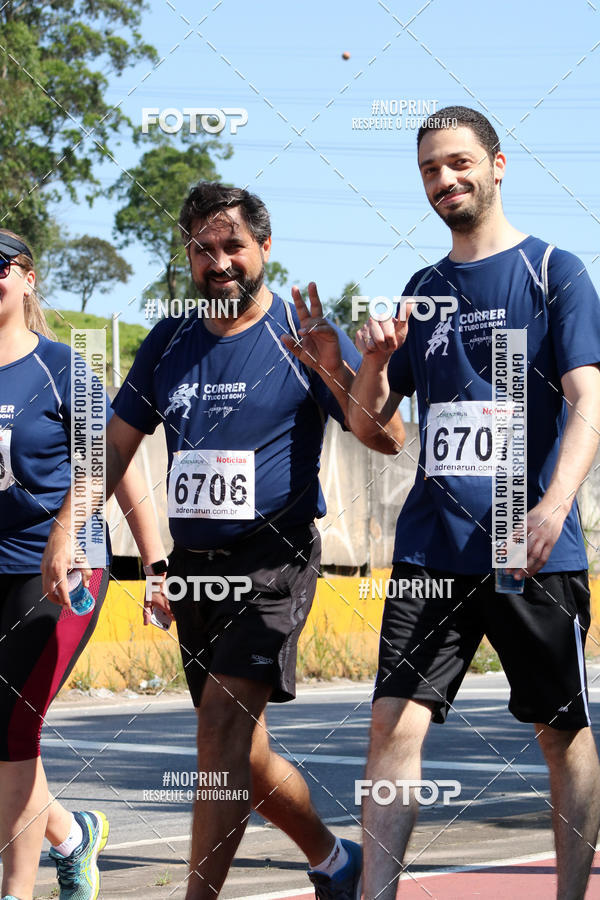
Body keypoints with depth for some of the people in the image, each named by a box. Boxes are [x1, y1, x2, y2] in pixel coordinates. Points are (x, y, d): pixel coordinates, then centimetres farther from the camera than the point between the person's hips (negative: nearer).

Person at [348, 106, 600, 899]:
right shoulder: (423, 290, 16)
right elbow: (366, 424, 19)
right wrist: (374, 362, -4)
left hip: (533, 552, -4)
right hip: (432, 546, 4)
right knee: (396, 721, -7)